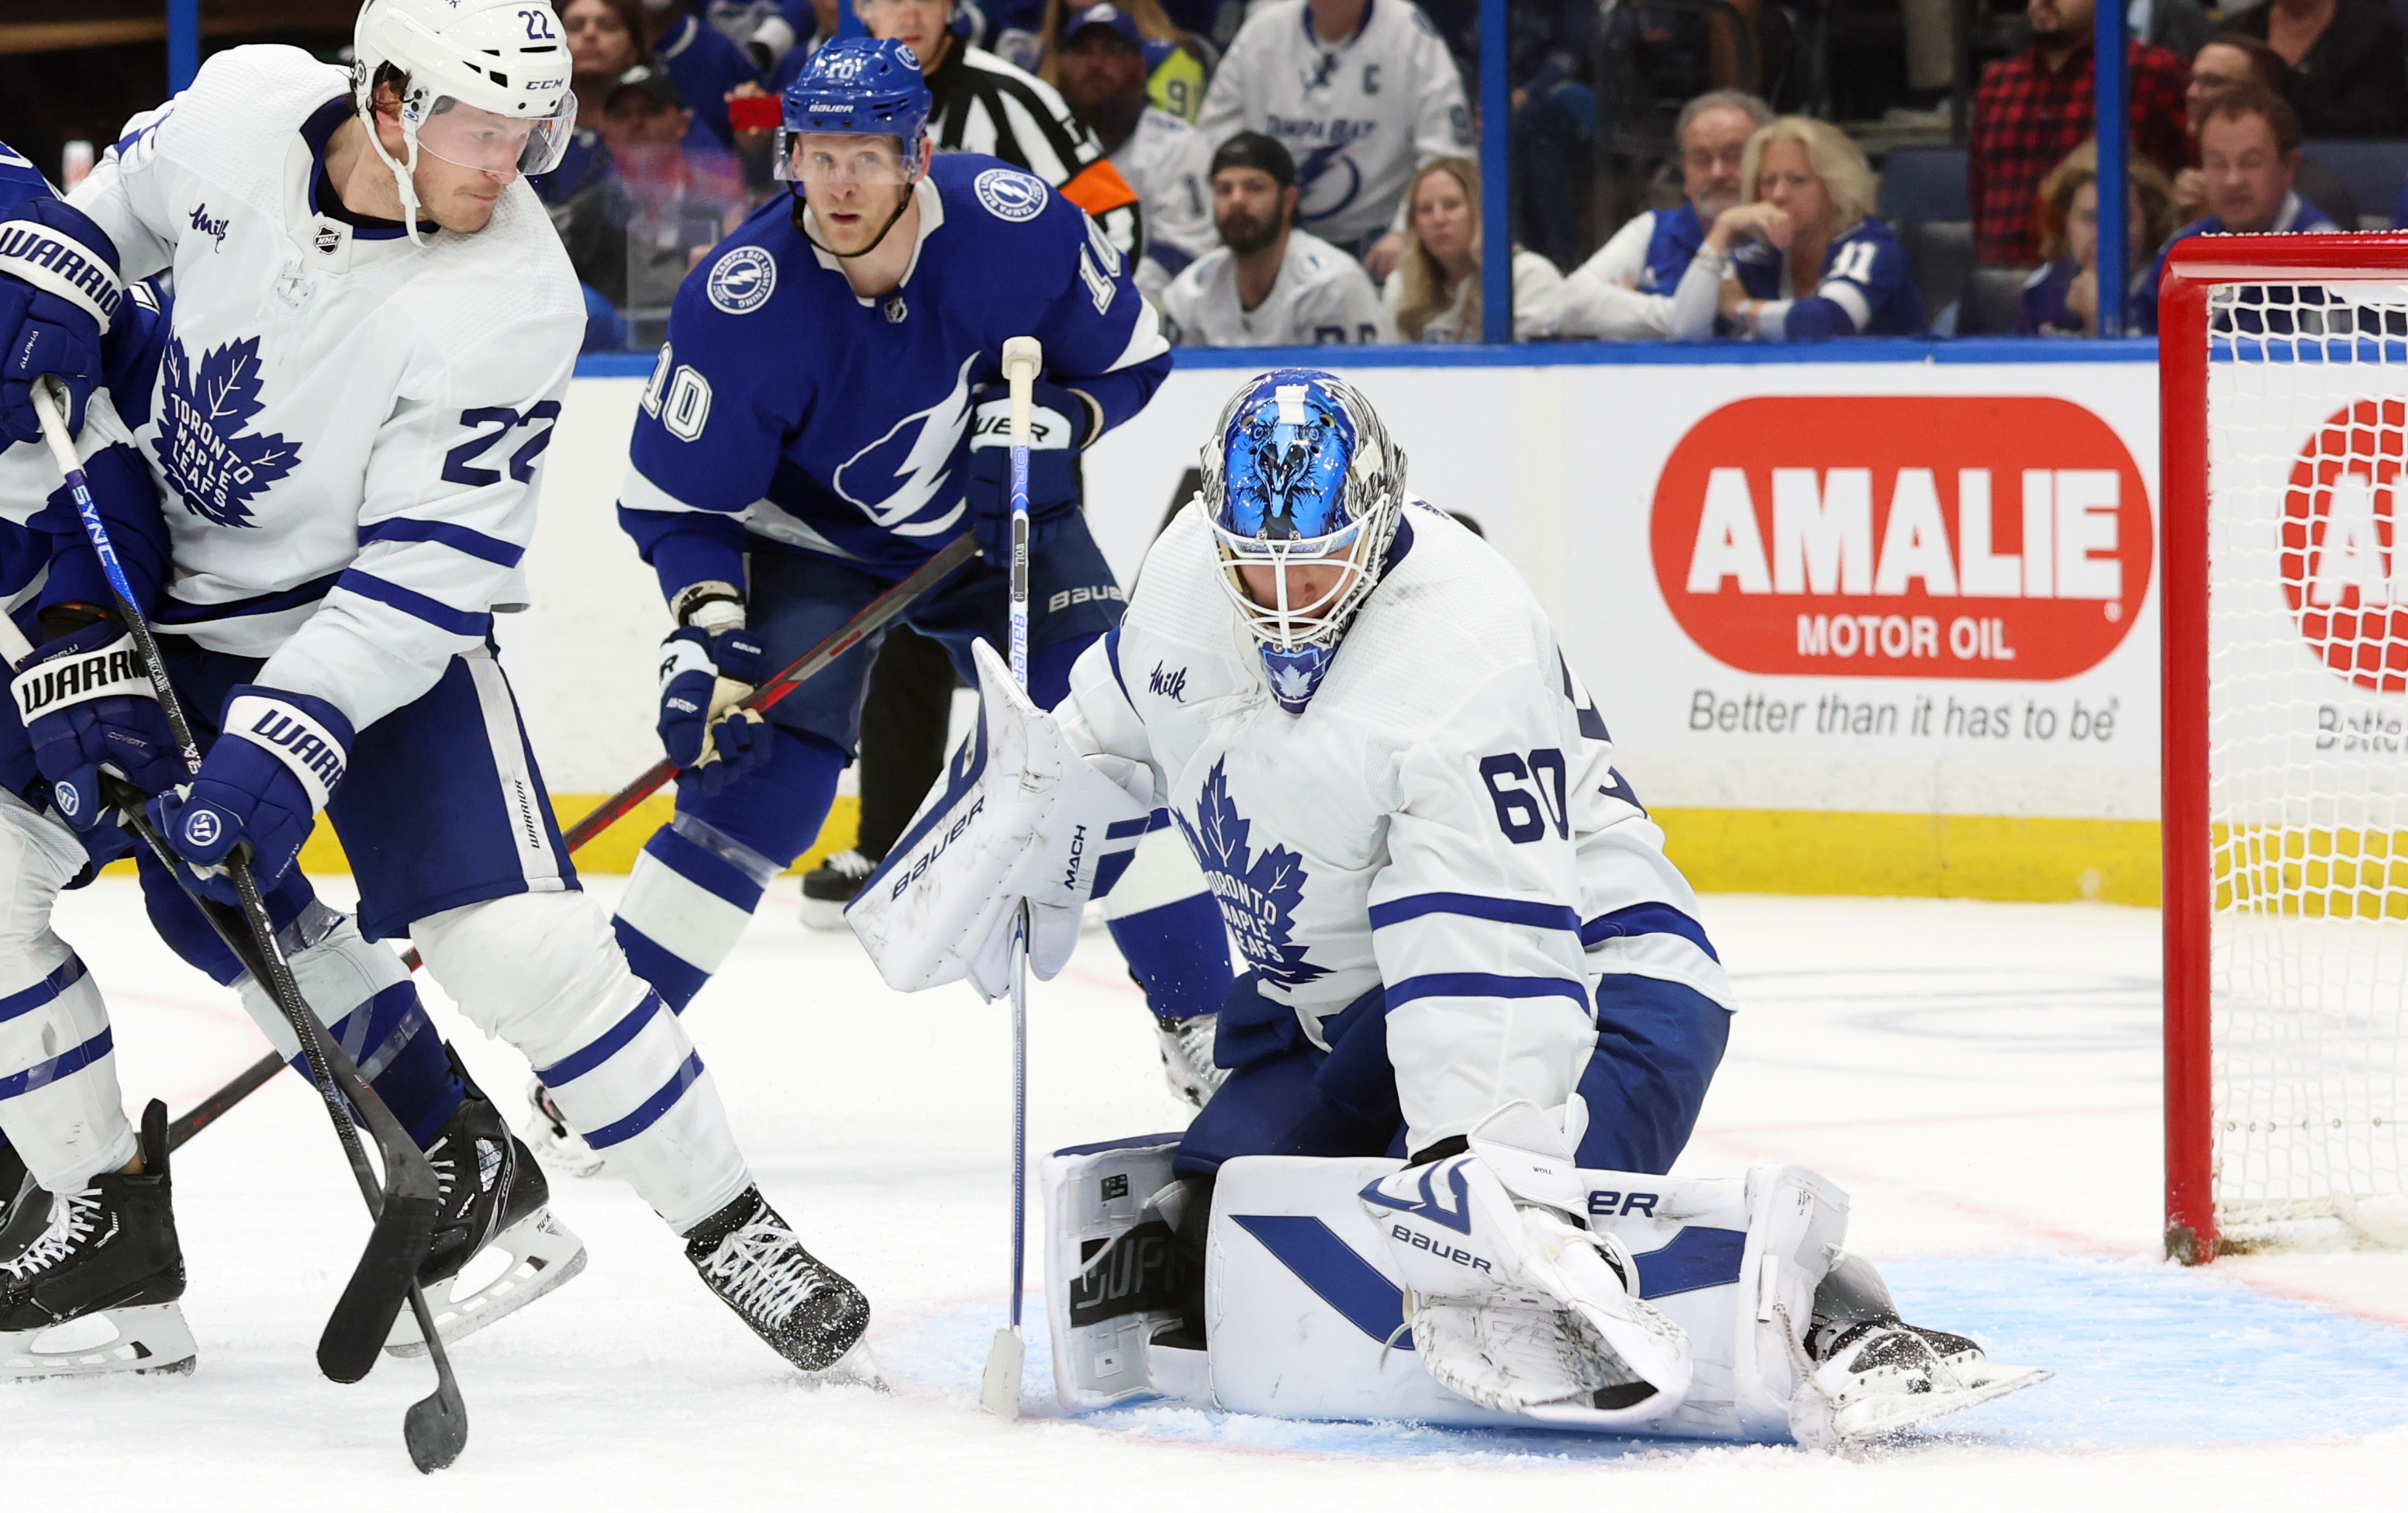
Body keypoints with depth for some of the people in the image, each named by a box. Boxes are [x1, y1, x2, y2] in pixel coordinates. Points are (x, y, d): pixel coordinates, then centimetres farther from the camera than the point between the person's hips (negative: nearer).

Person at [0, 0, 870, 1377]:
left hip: (377, 611, -4)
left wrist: (280, 747, -33)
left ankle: (726, 1223, 2)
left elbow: (422, 571, -26)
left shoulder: (511, 306, -26)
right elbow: (123, 194, 10)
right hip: (145, 568, 4)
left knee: (518, 938, -16)